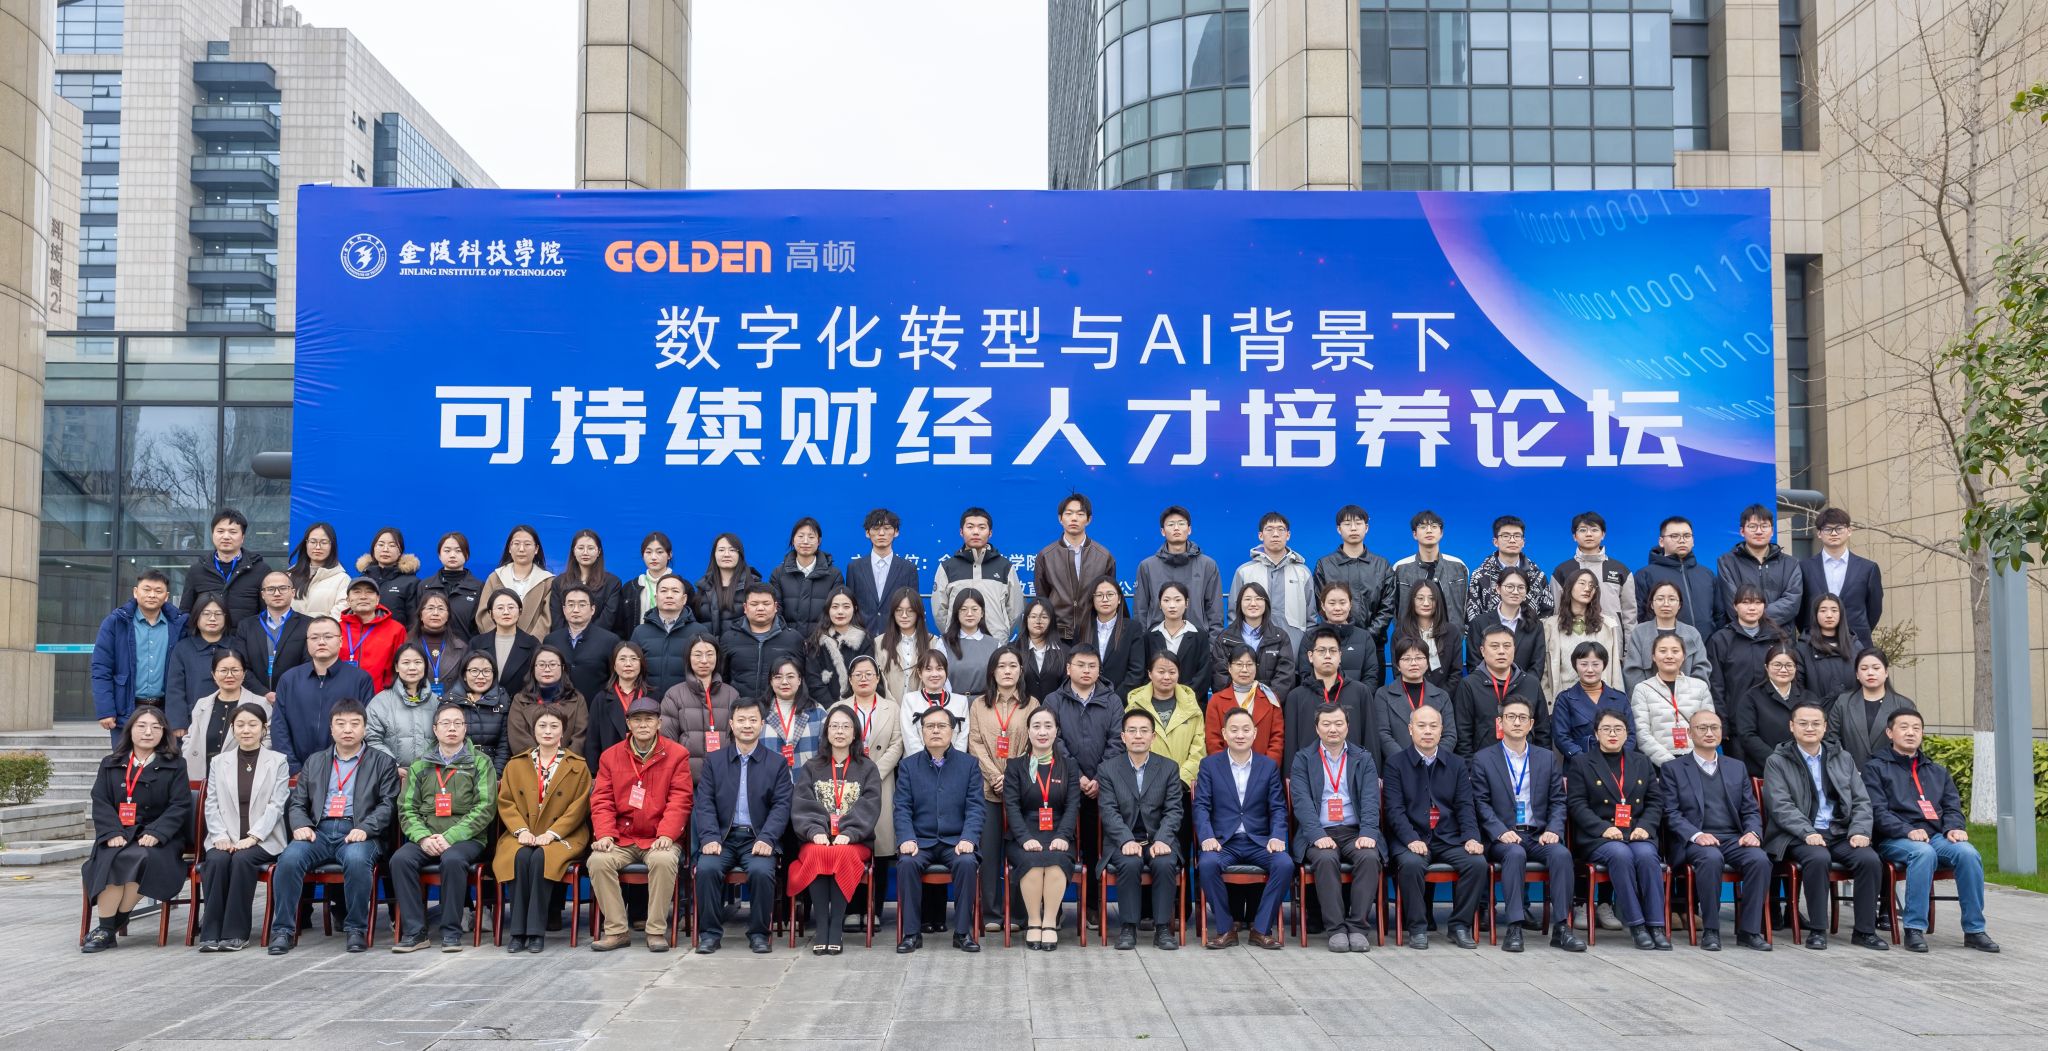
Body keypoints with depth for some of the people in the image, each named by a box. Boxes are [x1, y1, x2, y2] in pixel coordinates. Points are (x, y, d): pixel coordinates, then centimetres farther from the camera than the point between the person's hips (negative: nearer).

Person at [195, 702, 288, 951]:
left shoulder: (278, 762, 8)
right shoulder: (218, 762, 16)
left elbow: (276, 806, -2)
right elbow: (212, 804, 8)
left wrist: (252, 837, -15)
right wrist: (221, 836, -9)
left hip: (263, 840, -2)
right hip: (225, 839, 2)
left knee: (242, 859, -32)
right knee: (216, 860, -30)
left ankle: (235, 932, -25)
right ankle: (210, 933, -26)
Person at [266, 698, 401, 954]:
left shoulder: (382, 763, 15)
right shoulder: (314, 762, 25)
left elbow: (388, 804, 4)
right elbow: (297, 802, 19)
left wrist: (365, 828, -13)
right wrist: (301, 825, -3)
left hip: (357, 833, -3)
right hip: (319, 830, 3)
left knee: (356, 860, -36)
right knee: (289, 858, -29)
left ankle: (356, 929, -21)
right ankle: (282, 930, -19)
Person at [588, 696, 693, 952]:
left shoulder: (676, 754, 4)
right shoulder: (611, 756, 11)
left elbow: (680, 801, -3)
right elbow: (601, 800, 6)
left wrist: (666, 835, -17)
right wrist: (604, 834, -10)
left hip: (659, 840, -2)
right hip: (621, 839, 2)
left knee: (663, 860, -34)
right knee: (598, 860, -27)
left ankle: (656, 931, -20)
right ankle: (617, 930, -15)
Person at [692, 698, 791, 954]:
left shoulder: (777, 762, 9)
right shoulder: (714, 760, 13)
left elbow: (781, 806, 0)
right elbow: (704, 803, 4)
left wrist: (767, 839, -16)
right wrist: (709, 837, -13)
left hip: (758, 839, -1)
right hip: (723, 837, 1)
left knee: (762, 871, -30)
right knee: (706, 868, -28)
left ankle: (758, 933, -10)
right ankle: (710, 932, -11)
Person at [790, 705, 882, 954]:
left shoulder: (867, 769, 13)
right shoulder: (810, 768, 17)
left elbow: (869, 807, -1)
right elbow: (802, 805, 3)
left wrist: (848, 833, -18)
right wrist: (815, 831, -16)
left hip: (854, 841, -1)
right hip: (817, 839, 1)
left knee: (843, 855, -35)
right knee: (818, 855, -34)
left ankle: (836, 929, -31)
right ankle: (820, 928, -31)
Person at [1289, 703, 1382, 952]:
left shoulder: (1363, 759, 14)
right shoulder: (1303, 759, 9)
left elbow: (1370, 801, 3)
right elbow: (1302, 801, -3)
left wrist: (1367, 834, -14)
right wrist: (1318, 836, -18)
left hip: (1355, 832, 2)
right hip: (1319, 834, -1)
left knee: (1369, 857, -30)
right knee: (1326, 859, -33)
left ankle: (1357, 927, -23)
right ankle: (1336, 929, -27)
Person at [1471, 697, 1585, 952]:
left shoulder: (1547, 758, 16)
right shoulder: (1483, 759, 6)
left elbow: (1558, 801, 11)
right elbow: (1481, 804, -1)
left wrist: (1553, 830, -8)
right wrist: (1501, 832, -16)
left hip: (1539, 835, 2)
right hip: (1503, 838, -2)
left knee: (1561, 853, -29)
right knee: (1515, 853, -35)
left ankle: (1561, 927, -24)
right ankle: (1514, 926, -33)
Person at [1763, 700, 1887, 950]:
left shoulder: (1843, 758, 18)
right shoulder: (1777, 762, 5)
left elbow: (1861, 801, 12)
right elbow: (1781, 806, -7)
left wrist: (1859, 831, -7)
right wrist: (1808, 833, -21)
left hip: (1840, 833, 4)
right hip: (1798, 837, -4)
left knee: (1870, 859, -24)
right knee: (1818, 858, -34)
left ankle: (1865, 930, -11)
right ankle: (1816, 930, -21)